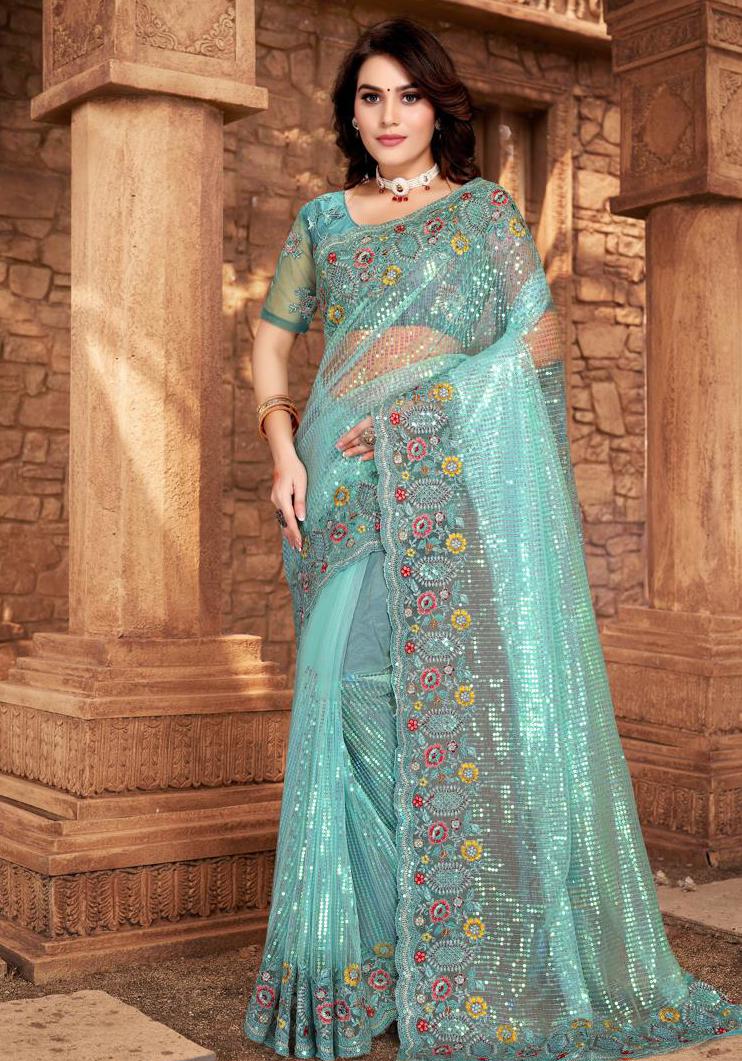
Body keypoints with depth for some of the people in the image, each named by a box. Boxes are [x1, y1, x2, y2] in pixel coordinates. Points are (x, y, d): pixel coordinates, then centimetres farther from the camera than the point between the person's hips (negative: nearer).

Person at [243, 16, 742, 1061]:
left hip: (458, 477, -2)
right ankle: (372, 932, 6)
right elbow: (272, 341, 21)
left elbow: (540, 339, 4)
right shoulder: (322, 220, 18)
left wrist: (403, 403, -6)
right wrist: (284, 450, 3)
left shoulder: (488, 209, 11)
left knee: (467, 683, -9)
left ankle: (481, 948, 2)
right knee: (353, 684, -5)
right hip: (348, 484, 2)